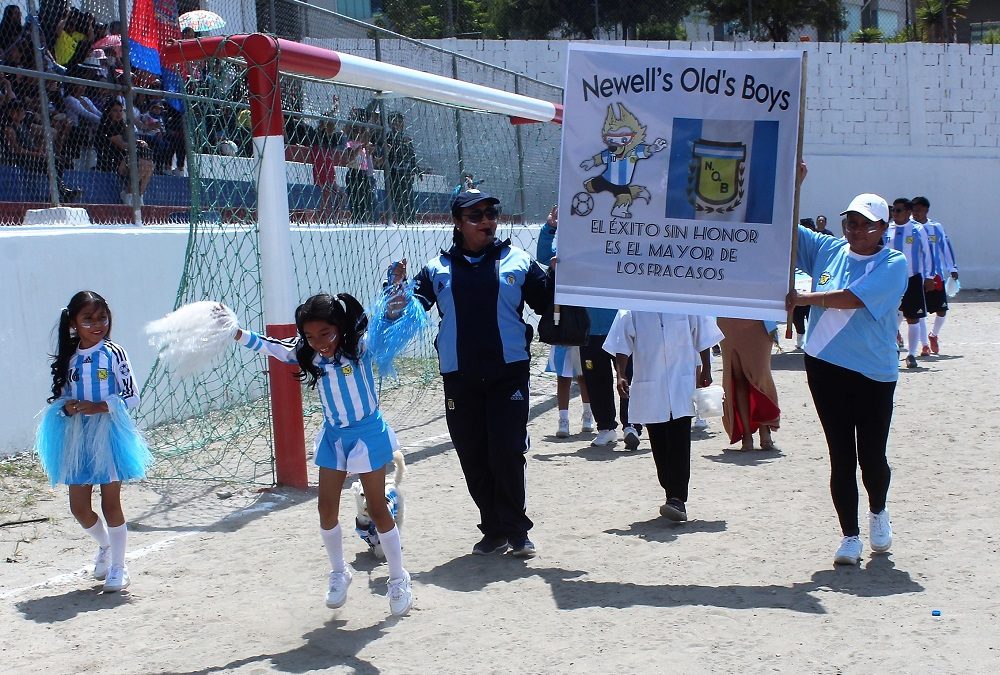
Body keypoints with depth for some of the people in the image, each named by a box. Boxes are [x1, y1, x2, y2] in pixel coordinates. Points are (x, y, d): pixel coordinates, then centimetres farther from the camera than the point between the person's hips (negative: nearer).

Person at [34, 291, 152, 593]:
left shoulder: (114, 353, -7)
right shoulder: (69, 357, 6)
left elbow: (131, 397, -9)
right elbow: (61, 396, 13)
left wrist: (99, 406, -20)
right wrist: (66, 407, -9)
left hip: (109, 434, -4)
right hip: (77, 437, 4)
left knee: (110, 503, 2)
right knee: (79, 506, 7)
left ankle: (118, 567, 15)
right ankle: (104, 545, 36)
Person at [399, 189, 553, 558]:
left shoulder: (517, 262, 5)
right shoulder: (438, 268, 8)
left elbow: (547, 302, 4)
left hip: (509, 373, -2)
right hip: (460, 378, 2)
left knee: (507, 453, -6)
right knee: (473, 458, 6)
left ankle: (515, 528, 9)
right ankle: (495, 530, 19)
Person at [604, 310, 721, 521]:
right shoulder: (631, 312, -3)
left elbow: (702, 339, 8)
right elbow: (621, 346, -1)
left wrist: (706, 370, 9)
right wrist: (621, 375, -12)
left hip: (681, 386, -2)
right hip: (648, 389, 2)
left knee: (679, 442, -11)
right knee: (660, 446, 8)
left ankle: (677, 499, -14)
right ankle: (673, 494, 20)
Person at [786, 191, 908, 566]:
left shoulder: (894, 264, -7)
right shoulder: (828, 250, 7)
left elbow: (853, 298, -20)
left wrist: (803, 299, -15)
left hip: (874, 374, -3)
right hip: (825, 367, 3)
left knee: (872, 457, 3)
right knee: (841, 457, 6)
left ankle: (878, 512, 35)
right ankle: (850, 535, 17)